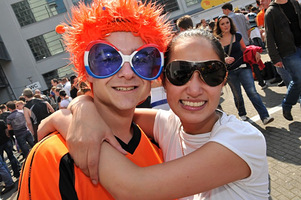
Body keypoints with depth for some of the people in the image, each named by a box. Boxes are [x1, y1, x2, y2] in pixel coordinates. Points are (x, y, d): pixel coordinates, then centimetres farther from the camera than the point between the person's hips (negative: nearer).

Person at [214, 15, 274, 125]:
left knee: (252, 92, -12)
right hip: (230, 72, 0)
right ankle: (242, 114, 36)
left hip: (243, 68, 0)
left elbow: (244, 49, 17)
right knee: (237, 96, 11)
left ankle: (265, 116, -9)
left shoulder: (237, 36, 3)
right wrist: (224, 60, -18)